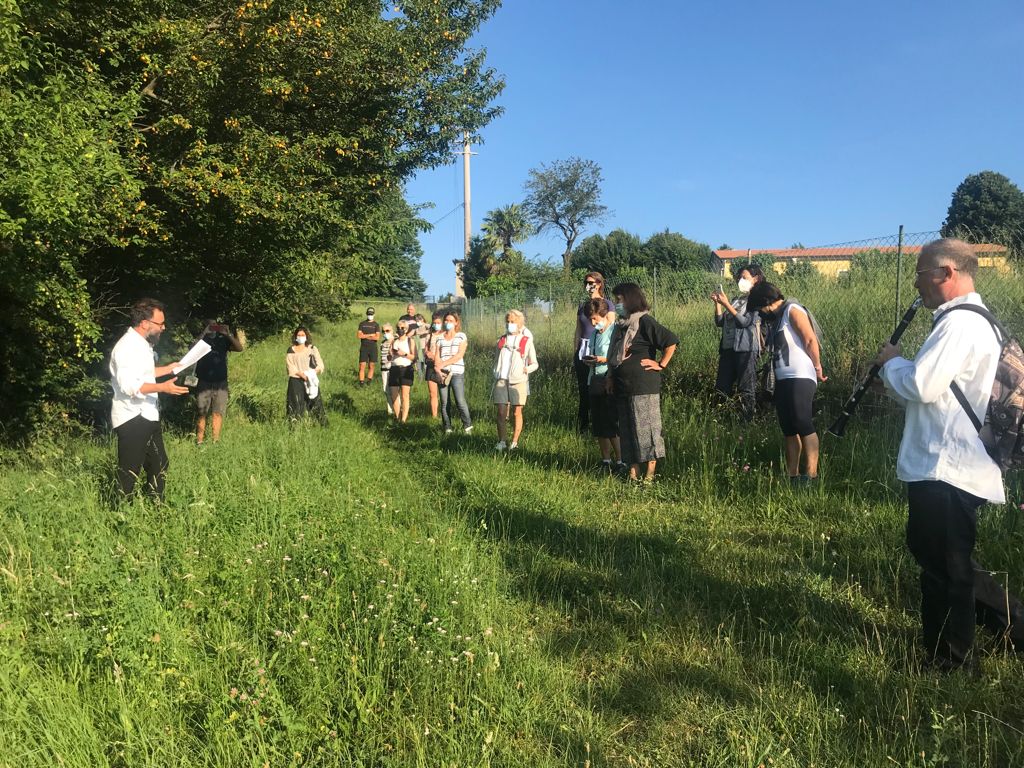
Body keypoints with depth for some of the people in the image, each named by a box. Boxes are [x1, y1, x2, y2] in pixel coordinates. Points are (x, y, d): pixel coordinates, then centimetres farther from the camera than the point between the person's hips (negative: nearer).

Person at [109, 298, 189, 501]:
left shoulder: (142, 344, 13)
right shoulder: (127, 347, -20)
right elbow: (129, 386, -29)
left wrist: (167, 369, 25)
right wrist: (163, 387, -35)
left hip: (147, 416, 11)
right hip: (132, 419, -11)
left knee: (159, 465, 18)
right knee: (129, 473, -3)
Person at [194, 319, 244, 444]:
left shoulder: (223, 340, 9)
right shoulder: (201, 339, 4)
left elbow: (239, 348, -5)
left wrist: (228, 334, -17)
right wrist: (204, 333, -21)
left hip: (221, 383, 2)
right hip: (204, 383, -2)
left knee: (218, 413, 1)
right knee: (201, 414, -3)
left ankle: (216, 440, 5)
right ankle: (199, 441, -1)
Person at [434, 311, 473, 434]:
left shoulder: (461, 336, 6)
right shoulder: (439, 338, 15)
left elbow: (459, 355, -5)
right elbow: (436, 356, 8)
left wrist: (444, 363, -10)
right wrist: (438, 369, -9)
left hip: (457, 373, -3)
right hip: (442, 374, 3)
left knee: (460, 401, -11)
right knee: (444, 403, 3)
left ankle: (467, 426, -1)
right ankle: (447, 428, 10)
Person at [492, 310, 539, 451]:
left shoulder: (526, 341, 3)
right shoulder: (501, 341, 14)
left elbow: (535, 363, 4)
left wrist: (528, 368, -14)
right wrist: (495, 379, 13)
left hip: (518, 381, -3)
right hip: (501, 381, 3)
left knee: (516, 412, 2)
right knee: (501, 412, -2)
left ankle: (514, 442, 11)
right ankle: (502, 441, 5)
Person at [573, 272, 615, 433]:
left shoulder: (607, 304, 0)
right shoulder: (582, 306, 14)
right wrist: (574, 355, 12)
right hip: (582, 351, 5)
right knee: (583, 391, 5)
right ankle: (583, 428, 12)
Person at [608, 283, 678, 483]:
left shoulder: (644, 322, -10)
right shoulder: (622, 325, 14)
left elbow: (671, 342, -16)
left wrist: (661, 365, -12)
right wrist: (612, 378, 14)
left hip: (644, 388, -8)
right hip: (623, 388, 8)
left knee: (646, 429, -3)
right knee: (627, 431, 9)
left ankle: (649, 475, 4)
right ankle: (634, 473, 15)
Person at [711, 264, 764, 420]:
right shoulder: (736, 300, 17)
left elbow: (745, 322, -14)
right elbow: (720, 322, 14)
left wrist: (726, 305, -15)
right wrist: (717, 303, 2)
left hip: (745, 349, -7)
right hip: (727, 348, 7)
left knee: (745, 390, -5)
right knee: (722, 388, 5)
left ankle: (747, 421, 0)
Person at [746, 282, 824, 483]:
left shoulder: (792, 311, -6)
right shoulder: (775, 318, 21)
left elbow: (811, 340, -12)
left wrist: (818, 367, -8)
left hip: (800, 378, -9)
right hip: (783, 380, 9)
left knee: (803, 425, -14)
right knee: (789, 429, 8)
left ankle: (812, 475, -14)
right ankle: (793, 477, 11)